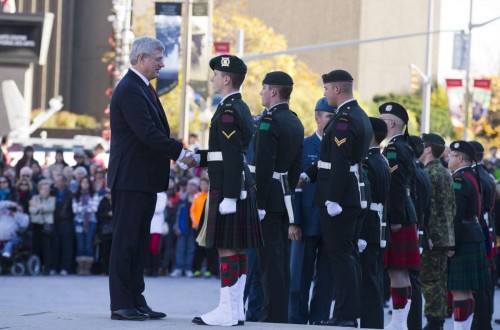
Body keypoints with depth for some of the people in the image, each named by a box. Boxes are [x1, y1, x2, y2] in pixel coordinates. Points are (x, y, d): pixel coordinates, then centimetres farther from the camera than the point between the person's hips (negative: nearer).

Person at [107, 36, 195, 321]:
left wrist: (177, 151, 4)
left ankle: (136, 301, 15)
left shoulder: (143, 89, 17)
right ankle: (121, 304, -5)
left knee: (139, 242, 11)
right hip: (131, 177, -10)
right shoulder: (129, 89, -15)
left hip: (144, 178, 10)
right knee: (126, 241, -7)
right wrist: (180, 153, -17)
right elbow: (147, 133, -22)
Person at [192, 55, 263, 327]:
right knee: (237, 248, 10)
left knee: (227, 248, -9)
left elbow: (233, 157, -20)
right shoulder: (241, 108, 16)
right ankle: (235, 309, 13)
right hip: (240, 186, 10)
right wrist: (199, 157, 15)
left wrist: (229, 197, -22)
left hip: (227, 188, -10)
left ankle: (227, 312, -9)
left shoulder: (228, 111, -15)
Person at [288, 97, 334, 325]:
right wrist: (294, 221, -11)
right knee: (301, 275, 1)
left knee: (326, 278, 5)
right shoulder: (302, 146, 3)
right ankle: (297, 321, 6)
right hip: (308, 221, -2)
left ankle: (320, 321, 10)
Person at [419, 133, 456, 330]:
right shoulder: (445, 173, 17)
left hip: (432, 234, -9)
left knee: (429, 280, -8)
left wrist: (424, 235, -19)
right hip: (446, 236, 9)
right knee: (439, 280, 12)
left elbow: (427, 207, -19)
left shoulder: (428, 173, -12)